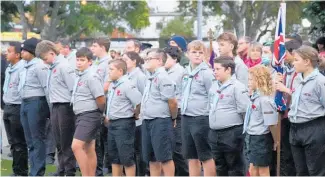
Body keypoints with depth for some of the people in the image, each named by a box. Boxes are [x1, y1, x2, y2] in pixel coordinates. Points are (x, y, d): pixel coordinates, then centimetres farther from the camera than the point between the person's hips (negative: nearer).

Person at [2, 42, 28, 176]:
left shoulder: (22, 68, -16)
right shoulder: (9, 68, 12)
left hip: (17, 108, -9)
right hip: (7, 108, 9)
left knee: (19, 143, -2)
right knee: (13, 142, 13)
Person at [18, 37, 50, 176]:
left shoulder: (39, 66, -13)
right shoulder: (26, 66, 13)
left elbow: (47, 87, -15)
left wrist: (49, 107, -15)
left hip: (36, 102, -9)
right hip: (25, 103, 9)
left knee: (38, 139, -5)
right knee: (30, 140, 12)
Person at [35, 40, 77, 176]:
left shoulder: (64, 66, -15)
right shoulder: (52, 67, 11)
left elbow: (74, 89, -17)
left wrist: (73, 107, -14)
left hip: (65, 107, -8)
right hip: (55, 107, 8)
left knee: (66, 143, -2)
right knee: (59, 143, 14)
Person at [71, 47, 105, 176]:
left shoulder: (92, 77, -16)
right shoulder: (79, 76, 12)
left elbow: (101, 99, -17)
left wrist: (100, 113, -2)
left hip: (89, 115, -9)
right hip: (81, 115, 9)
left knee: (76, 146, -16)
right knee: (89, 149, 12)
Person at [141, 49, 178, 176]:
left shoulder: (163, 77, -13)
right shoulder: (150, 78, 13)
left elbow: (172, 101, -15)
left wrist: (173, 118, -3)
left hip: (160, 122, -9)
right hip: (147, 122, 9)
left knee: (165, 157, -5)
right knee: (151, 157, 12)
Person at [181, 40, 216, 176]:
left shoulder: (207, 73, -10)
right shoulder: (186, 72, 11)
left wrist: (211, 117, -11)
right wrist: (184, 108, 15)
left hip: (201, 119, -7)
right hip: (186, 118, 7)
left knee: (206, 156, -1)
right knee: (191, 156, 12)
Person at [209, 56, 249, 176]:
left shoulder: (237, 87, -12)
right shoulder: (214, 87, 12)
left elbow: (244, 110, -14)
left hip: (232, 133, -8)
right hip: (215, 133, 8)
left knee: (235, 167, 0)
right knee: (220, 166, 15)